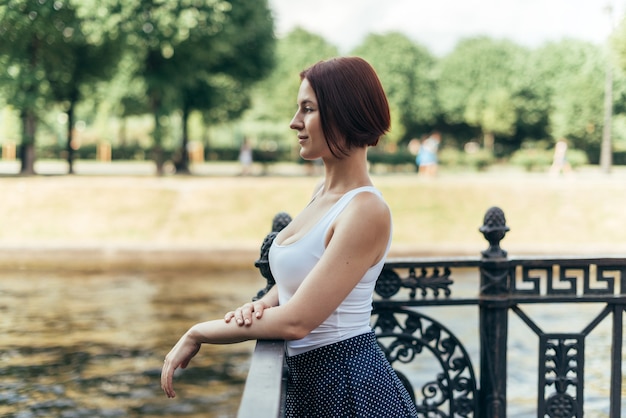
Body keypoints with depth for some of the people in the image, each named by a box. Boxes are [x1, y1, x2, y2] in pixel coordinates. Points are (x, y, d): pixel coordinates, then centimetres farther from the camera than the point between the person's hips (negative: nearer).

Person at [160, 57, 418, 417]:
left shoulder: (367, 212, -19)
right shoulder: (324, 192, 7)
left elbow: (296, 322, -23)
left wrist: (197, 334, -13)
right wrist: (262, 304, -6)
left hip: (351, 387, -8)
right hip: (309, 381, 8)